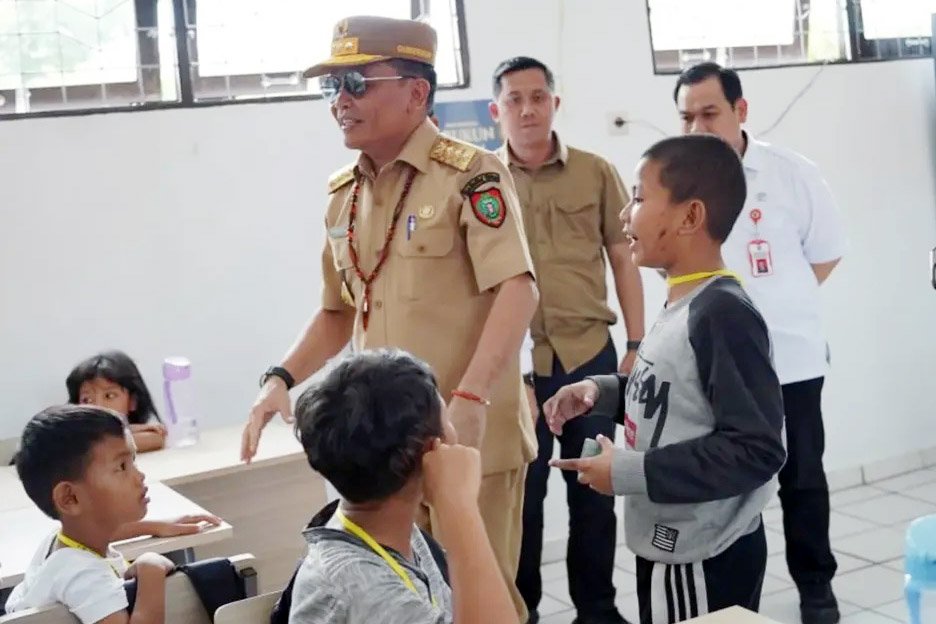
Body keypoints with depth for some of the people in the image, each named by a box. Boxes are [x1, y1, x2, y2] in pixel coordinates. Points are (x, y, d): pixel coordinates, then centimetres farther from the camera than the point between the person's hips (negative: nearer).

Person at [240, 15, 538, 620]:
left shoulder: (471, 174, -10)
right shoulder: (343, 195, 11)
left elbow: (518, 289, -19)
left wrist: (470, 401, -29)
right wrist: (282, 378, 7)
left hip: (469, 435, -6)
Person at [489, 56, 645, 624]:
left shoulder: (596, 172, 3)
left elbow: (623, 261, 6)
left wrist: (637, 346, 2)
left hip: (590, 353, 1)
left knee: (594, 490, 11)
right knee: (521, 493, 8)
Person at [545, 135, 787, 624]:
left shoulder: (722, 314, -23)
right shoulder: (682, 305, 4)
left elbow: (756, 449, -25)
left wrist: (628, 472, -23)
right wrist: (603, 392, 2)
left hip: (703, 560, -9)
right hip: (672, 548, 9)